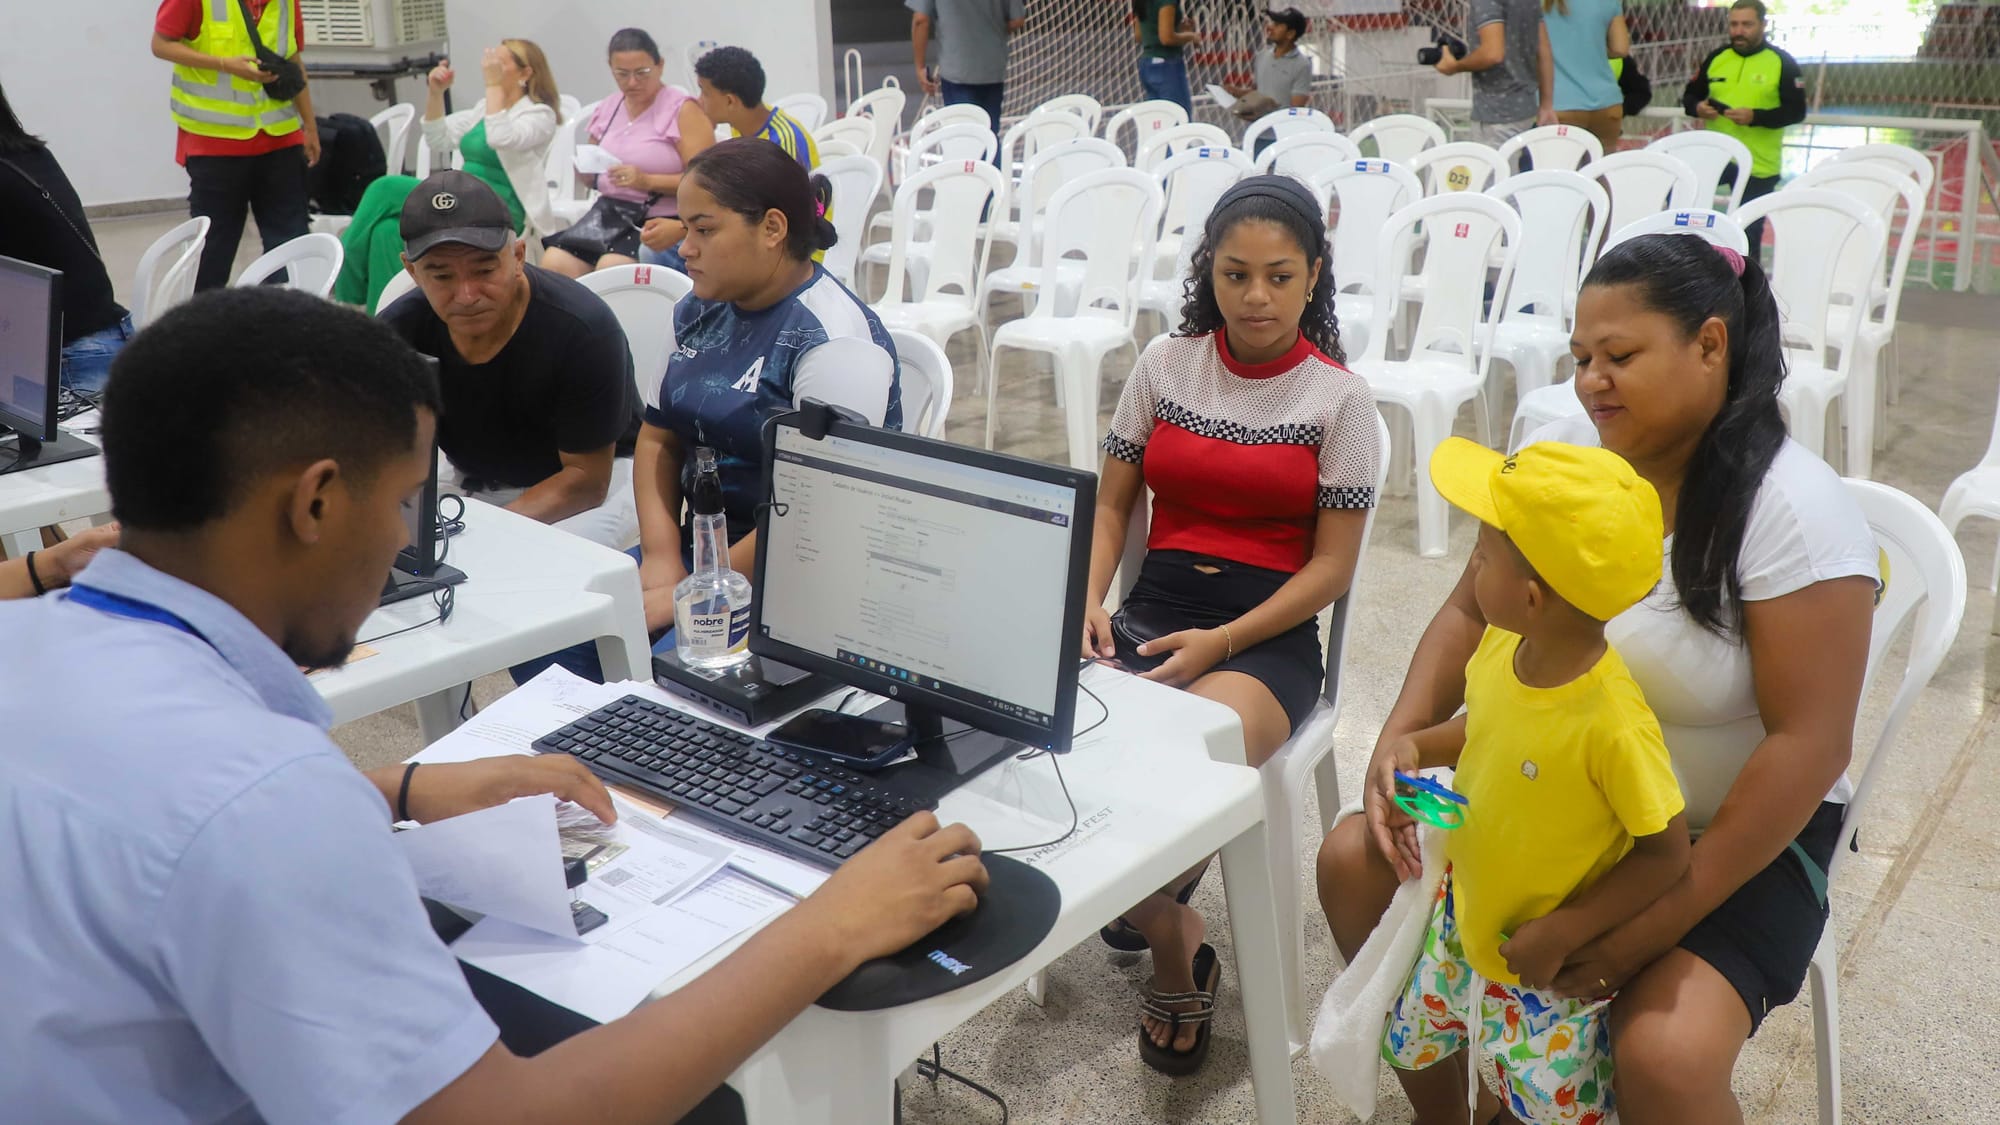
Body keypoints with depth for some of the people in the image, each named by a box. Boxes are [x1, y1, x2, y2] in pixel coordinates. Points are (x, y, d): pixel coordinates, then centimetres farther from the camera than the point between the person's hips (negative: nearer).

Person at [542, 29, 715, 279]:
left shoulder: (683, 109, -6)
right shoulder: (606, 109, 15)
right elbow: (592, 179, 25)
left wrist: (647, 181, -23)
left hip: (660, 219, -6)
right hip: (608, 212, 6)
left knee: (610, 268, -30)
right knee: (554, 263, -17)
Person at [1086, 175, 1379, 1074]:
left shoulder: (1339, 399, 0)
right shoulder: (1165, 364, 9)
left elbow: (1331, 566, -2)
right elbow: (1112, 503, 12)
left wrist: (1221, 643, -15)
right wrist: (1088, 600, -8)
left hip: (1269, 632, -3)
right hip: (1153, 606, 3)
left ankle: (1145, 909, 4)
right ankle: (1173, 939, 1)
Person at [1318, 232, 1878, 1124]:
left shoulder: (1792, 508, -20)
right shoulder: (1559, 453, -7)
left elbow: (1806, 745, -20)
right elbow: (1471, 613, 3)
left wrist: (1664, 918, -23)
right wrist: (1397, 742, -12)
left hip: (1733, 832, -5)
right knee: (1356, 860, -5)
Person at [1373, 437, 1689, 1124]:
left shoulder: (1612, 721, -33)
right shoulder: (1502, 645, -13)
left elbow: (1667, 850, -22)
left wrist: (1564, 932, -23)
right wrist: (1418, 746, -9)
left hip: (1549, 961, -6)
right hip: (1464, 915, 7)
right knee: (1412, 1046, 24)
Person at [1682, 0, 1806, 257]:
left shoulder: (1782, 62, -6)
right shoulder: (1716, 57, 6)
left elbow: (1796, 111, -10)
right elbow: (1690, 95, 14)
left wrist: (1755, 116, -25)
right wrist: (1697, 107, -11)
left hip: (1758, 164, -3)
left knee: (1749, 233, 5)